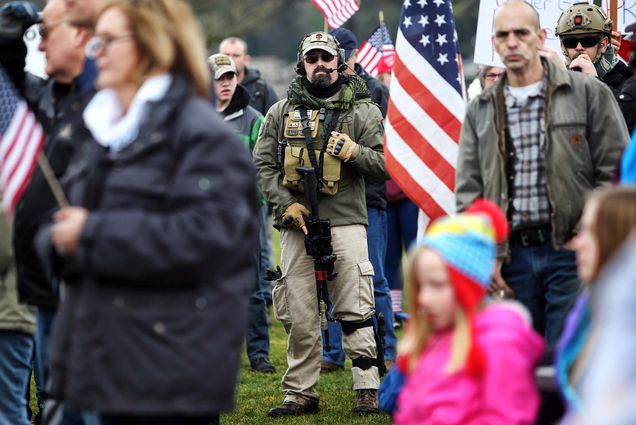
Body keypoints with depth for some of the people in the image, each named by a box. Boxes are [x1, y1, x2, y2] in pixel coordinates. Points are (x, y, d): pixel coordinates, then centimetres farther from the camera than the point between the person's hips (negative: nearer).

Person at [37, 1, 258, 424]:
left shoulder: (203, 134, -11)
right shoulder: (107, 132, 17)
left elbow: (208, 233, -23)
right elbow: (67, 218, 21)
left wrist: (94, 234, -21)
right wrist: (60, 238, -5)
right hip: (116, 358, 9)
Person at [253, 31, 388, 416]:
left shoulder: (362, 111, 5)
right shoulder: (282, 112, 10)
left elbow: (386, 164, 2)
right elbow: (263, 164, 8)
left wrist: (354, 152, -17)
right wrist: (286, 204, -5)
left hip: (345, 222, -2)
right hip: (297, 224, 3)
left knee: (355, 312, -5)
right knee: (299, 317, 5)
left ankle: (368, 391, -1)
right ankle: (301, 394, 12)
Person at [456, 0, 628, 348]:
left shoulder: (589, 94, 2)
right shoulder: (480, 112, 13)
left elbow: (615, 172, 0)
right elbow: (468, 193, 12)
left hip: (572, 254, -4)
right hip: (513, 254, 4)